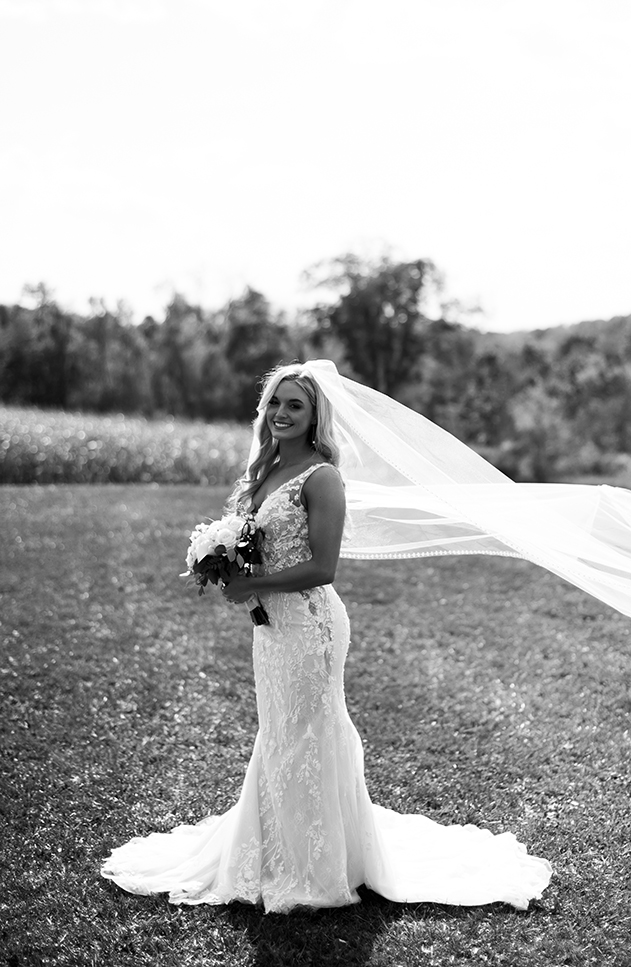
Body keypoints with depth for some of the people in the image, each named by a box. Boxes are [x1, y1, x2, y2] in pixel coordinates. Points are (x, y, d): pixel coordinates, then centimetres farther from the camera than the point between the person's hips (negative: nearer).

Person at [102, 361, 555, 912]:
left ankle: (314, 873, 23)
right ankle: (280, 859, 38)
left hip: (308, 620, -9)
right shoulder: (264, 469, 9)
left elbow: (321, 567, -21)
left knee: (304, 741, 4)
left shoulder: (320, 478, -16)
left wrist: (250, 586, -16)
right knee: (277, 738, 19)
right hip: (272, 621, 9)